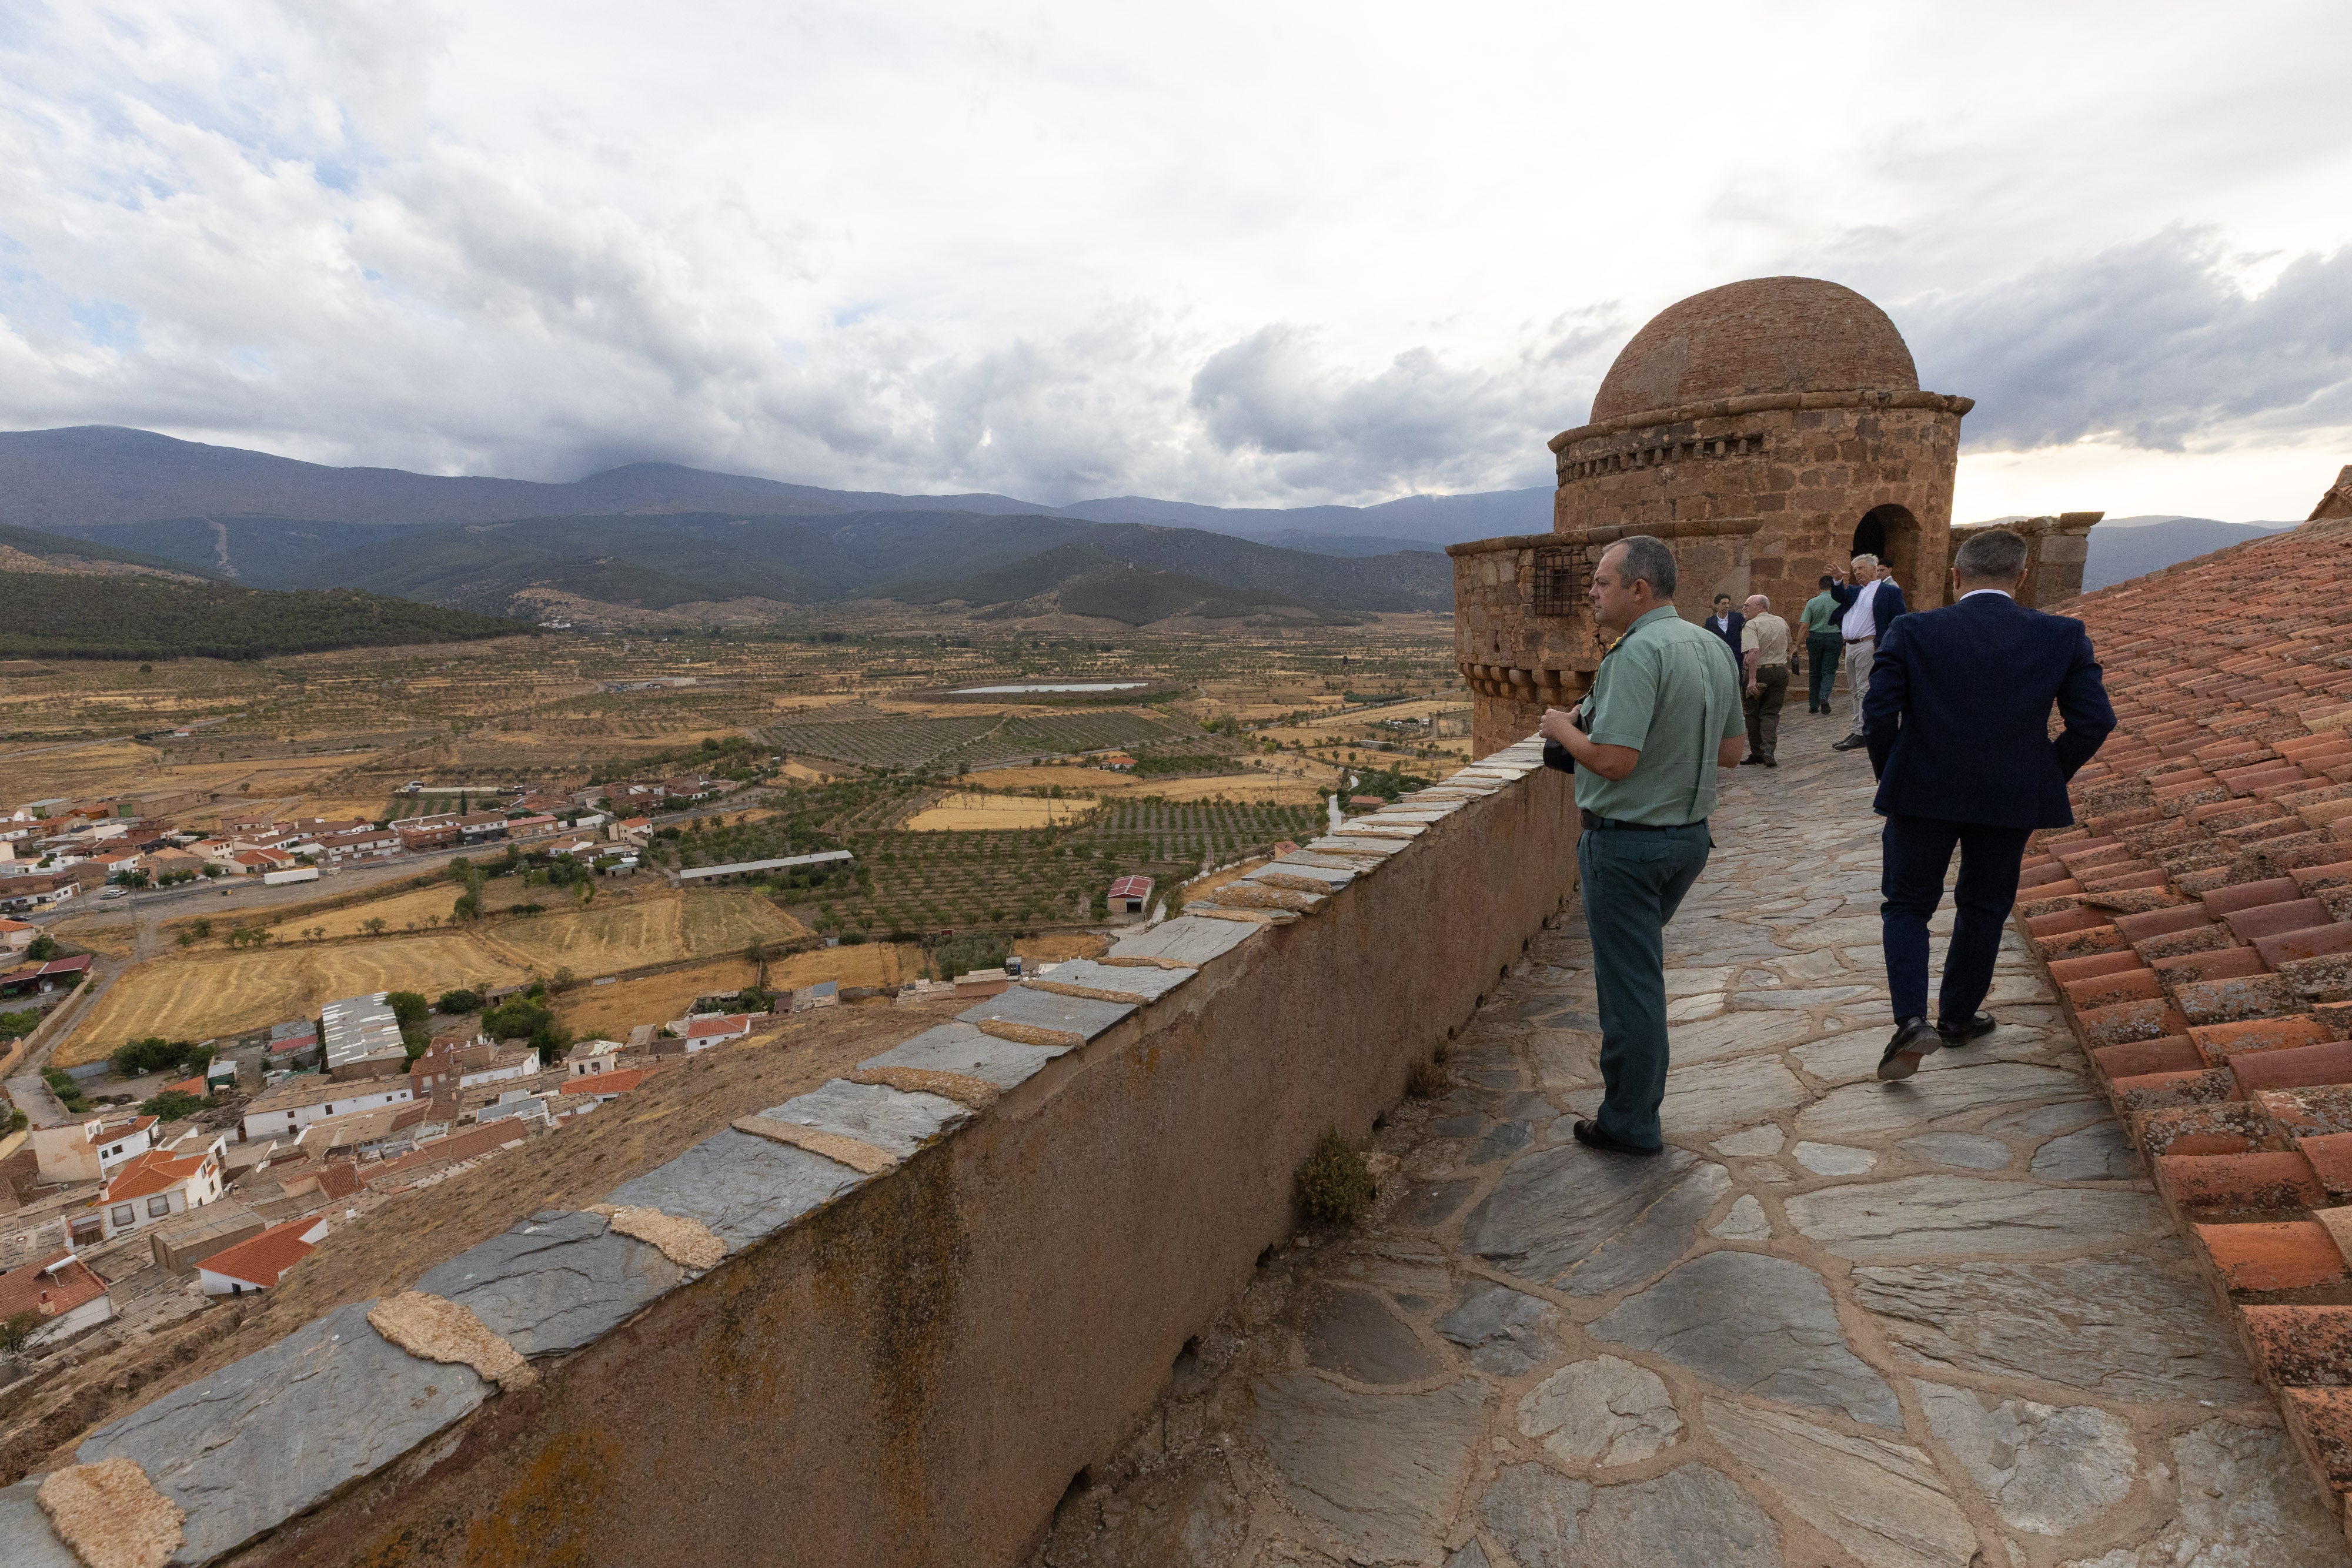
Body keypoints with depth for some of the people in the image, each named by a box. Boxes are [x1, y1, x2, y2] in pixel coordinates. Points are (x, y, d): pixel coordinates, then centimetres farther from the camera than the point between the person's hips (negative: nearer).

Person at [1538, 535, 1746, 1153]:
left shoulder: (1639, 652, -22)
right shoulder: (1711, 646, 7)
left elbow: (1613, 759, -28)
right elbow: (1733, 749, 13)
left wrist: (1562, 728, -10)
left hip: (1628, 842, -9)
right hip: (1690, 834, 9)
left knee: (1629, 978, 3)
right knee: (1641, 963, 26)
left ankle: (1630, 1124, 18)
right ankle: (1637, 1087, 42)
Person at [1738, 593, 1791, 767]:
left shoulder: (1751, 625, -13)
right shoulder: (1782, 623, 10)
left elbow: (1754, 651, -25)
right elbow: (1788, 646, 25)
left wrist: (1752, 679, -27)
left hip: (1758, 672, -5)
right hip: (1781, 671, 5)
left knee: (1753, 714, 9)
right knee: (1771, 713, 6)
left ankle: (1757, 753, 15)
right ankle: (1768, 751, -12)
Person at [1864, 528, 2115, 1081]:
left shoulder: (1911, 632, -8)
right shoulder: (2063, 636, -1)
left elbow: (1880, 712, -12)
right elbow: (2094, 720, -2)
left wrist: (1890, 777, 2)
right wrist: (2048, 778, 11)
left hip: (1921, 793, -2)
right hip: (2012, 800, 2)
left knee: (1906, 905, 11)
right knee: (1984, 908, 20)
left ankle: (1911, 1020, -5)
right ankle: (1958, 1017, 32)